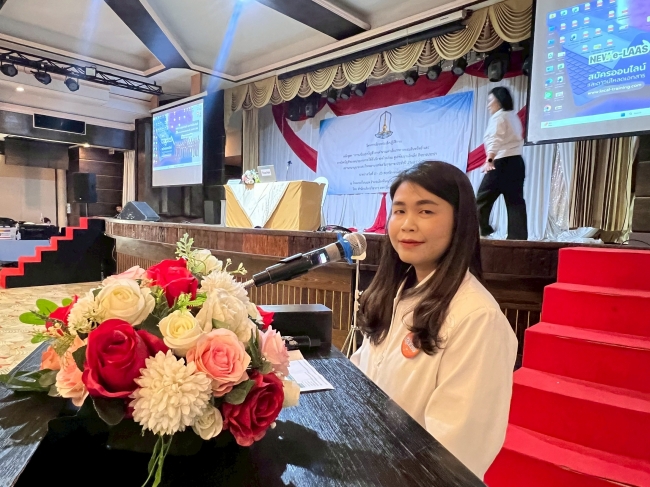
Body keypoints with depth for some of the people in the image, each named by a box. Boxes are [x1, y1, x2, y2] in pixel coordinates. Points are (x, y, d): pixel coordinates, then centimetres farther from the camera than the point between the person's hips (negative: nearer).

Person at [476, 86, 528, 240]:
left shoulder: (498, 116, -3)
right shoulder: (514, 116, 24)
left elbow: (495, 140, -19)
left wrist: (489, 160, -30)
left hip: (502, 162, -9)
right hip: (516, 162, 9)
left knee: (482, 199, -3)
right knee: (515, 201, 2)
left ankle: (481, 232, -4)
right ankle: (518, 236, -2)